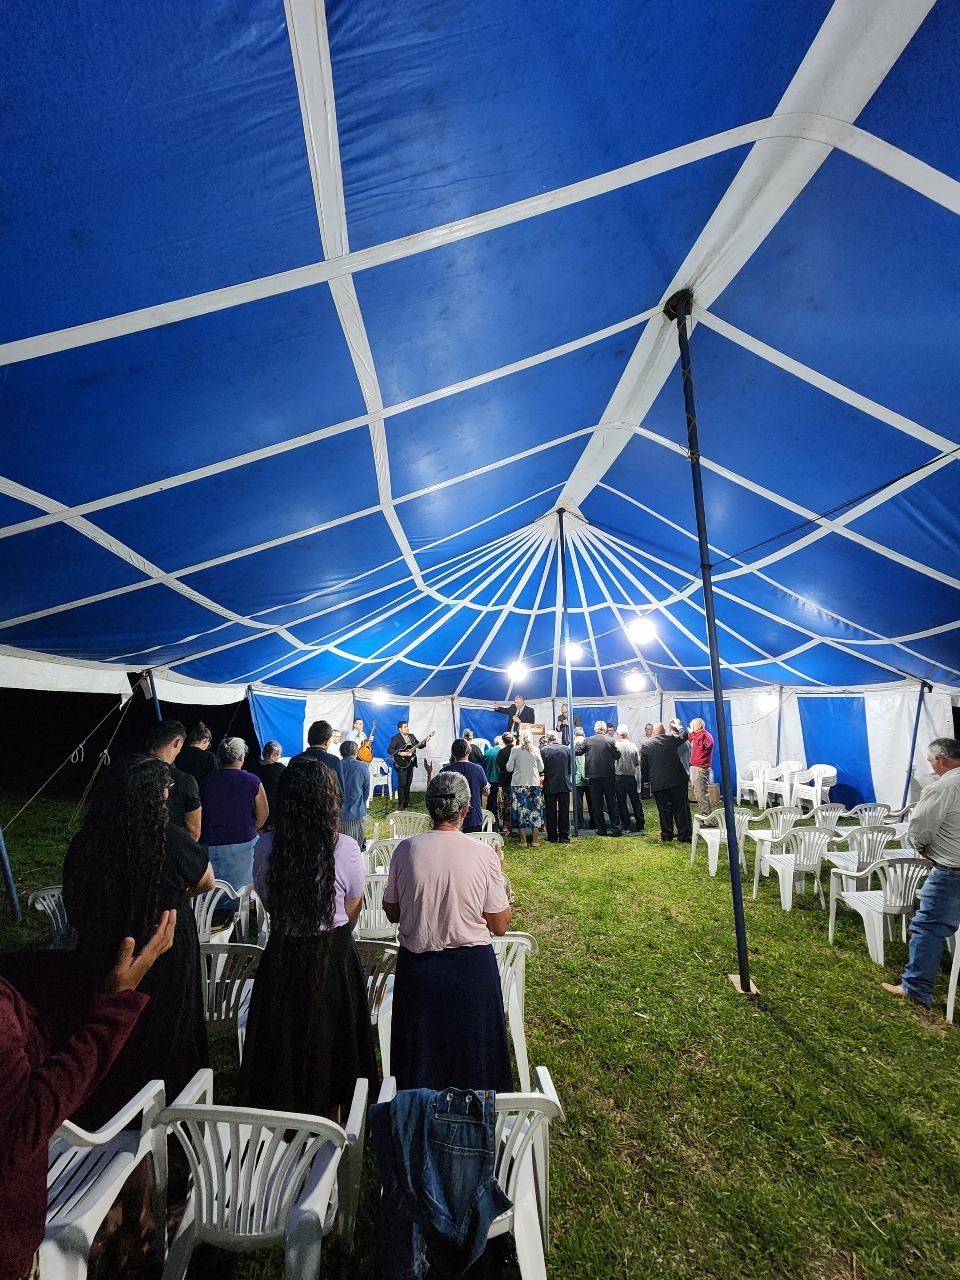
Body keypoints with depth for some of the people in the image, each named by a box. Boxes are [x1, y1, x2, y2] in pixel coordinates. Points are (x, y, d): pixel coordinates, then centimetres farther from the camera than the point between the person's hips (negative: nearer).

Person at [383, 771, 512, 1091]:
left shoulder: (405, 849, -14)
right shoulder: (484, 854, -17)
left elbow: (392, 913, 0)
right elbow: (500, 926, -8)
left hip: (416, 965, 2)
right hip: (472, 966, -1)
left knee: (420, 1058, 24)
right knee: (472, 1053, 23)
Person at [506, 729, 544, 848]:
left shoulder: (515, 750, -5)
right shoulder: (535, 750, -2)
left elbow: (509, 768, -2)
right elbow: (541, 768, 5)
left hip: (518, 785, -1)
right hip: (534, 784, 1)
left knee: (520, 812, 5)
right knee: (535, 812, 9)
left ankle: (523, 841, 7)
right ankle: (534, 840, 10)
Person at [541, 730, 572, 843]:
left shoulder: (544, 750, -9)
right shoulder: (566, 749, -1)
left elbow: (541, 768, -5)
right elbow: (570, 767, 6)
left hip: (549, 785, -2)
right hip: (564, 784, 2)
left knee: (550, 812, 7)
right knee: (564, 811, 9)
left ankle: (552, 837, 11)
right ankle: (564, 836, 10)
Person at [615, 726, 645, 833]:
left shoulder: (615, 745, -12)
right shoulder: (633, 746, -5)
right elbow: (638, 763, 2)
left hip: (619, 778, -2)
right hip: (631, 777, 2)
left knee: (621, 803, 6)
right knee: (636, 802, 12)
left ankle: (625, 825, 9)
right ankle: (640, 825, 16)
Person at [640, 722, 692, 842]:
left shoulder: (644, 744, -1)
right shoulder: (670, 739, -6)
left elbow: (643, 765, 3)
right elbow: (684, 735, 14)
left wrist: (646, 780, 12)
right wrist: (678, 726, 30)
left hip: (657, 783, 1)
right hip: (676, 780, -1)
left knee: (664, 810, 8)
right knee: (680, 809, 7)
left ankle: (667, 836, 14)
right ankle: (684, 836, 10)